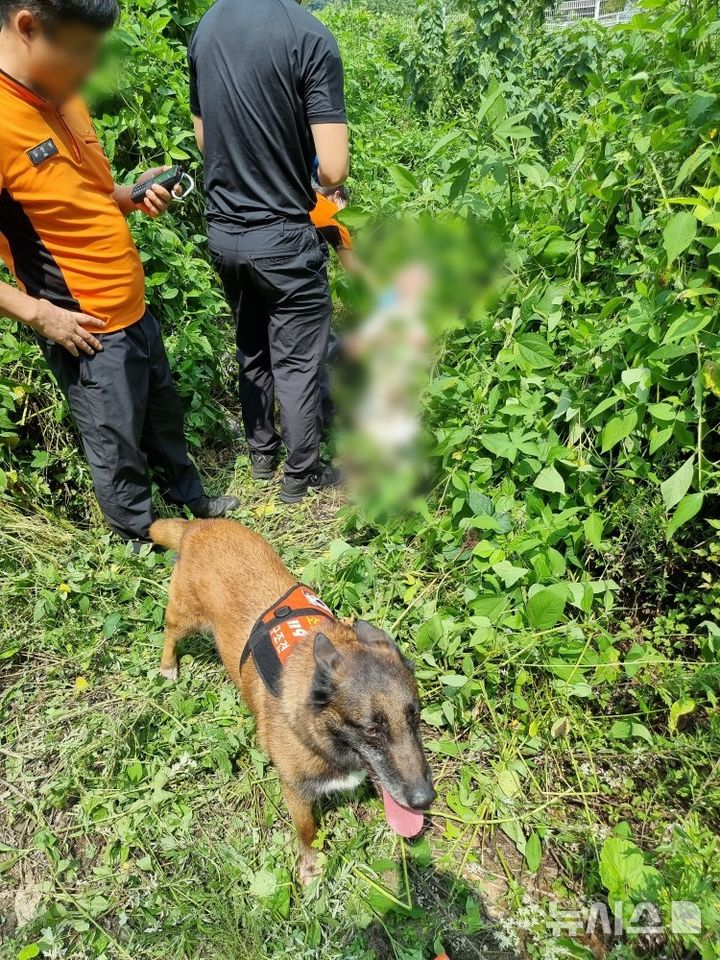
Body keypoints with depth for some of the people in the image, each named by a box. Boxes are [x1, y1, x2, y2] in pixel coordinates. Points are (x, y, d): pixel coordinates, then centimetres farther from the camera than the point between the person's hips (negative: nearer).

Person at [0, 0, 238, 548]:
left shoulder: (63, 99, 5)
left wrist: (136, 195, -1)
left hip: (134, 311, 8)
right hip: (87, 333, -8)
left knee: (165, 414, 24)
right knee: (120, 451, 9)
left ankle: (191, 501, 47)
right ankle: (144, 544, 32)